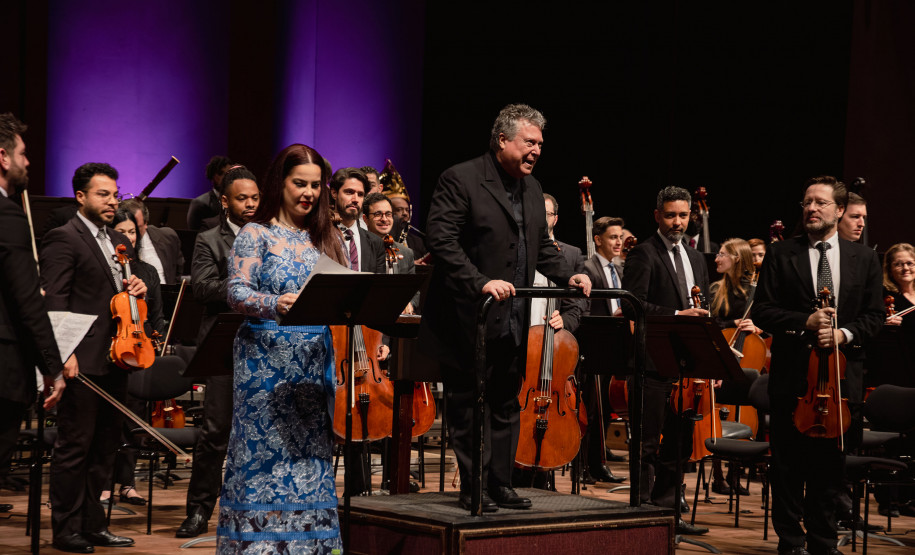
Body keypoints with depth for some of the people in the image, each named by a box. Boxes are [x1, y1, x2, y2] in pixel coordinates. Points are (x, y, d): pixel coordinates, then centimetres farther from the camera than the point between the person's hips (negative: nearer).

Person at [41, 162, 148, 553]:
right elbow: (54, 302, -13)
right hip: (83, 361, -8)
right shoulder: (63, 239, -7)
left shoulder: (118, 242, 19)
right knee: (74, 447, -3)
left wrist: (137, 289, 4)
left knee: (104, 448, 13)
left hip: (115, 360, 8)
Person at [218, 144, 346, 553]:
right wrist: (276, 304, -28)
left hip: (316, 365, 4)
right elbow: (237, 294, -10)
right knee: (266, 456, -5)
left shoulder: (326, 239, 14)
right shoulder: (256, 235, 0)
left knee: (311, 456, 4)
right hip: (268, 363, -4)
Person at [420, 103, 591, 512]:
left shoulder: (532, 188, 14)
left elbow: (541, 247, 22)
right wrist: (480, 282, -29)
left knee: (506, 406, 13)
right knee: (469, 406, 1)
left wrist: (568, 275, 4)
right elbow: (441, 240, -19)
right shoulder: (460, 179, -11)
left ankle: (500, 484, 21)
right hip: (471, 320, -7)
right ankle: (473, 489, 7)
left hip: (514, 321, 8)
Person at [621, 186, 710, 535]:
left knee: (679, 444, 12)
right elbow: (632, 305, -17)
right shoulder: (644, 254, -6)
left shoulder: (696, 258, 17)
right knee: (649, 442, -4)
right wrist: (676, 316, -24)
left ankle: (667, 510, 20)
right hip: (653, 361, -8)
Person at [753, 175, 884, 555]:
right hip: (792, 376, -1)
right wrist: (804, 322, -16)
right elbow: (762, 310, -2)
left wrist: (845, 333, -12)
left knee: (830, 464, 8)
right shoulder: (781, 254, 3)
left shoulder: (863, 259, 8)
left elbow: (874, 315, 7)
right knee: (788, 466, 3)